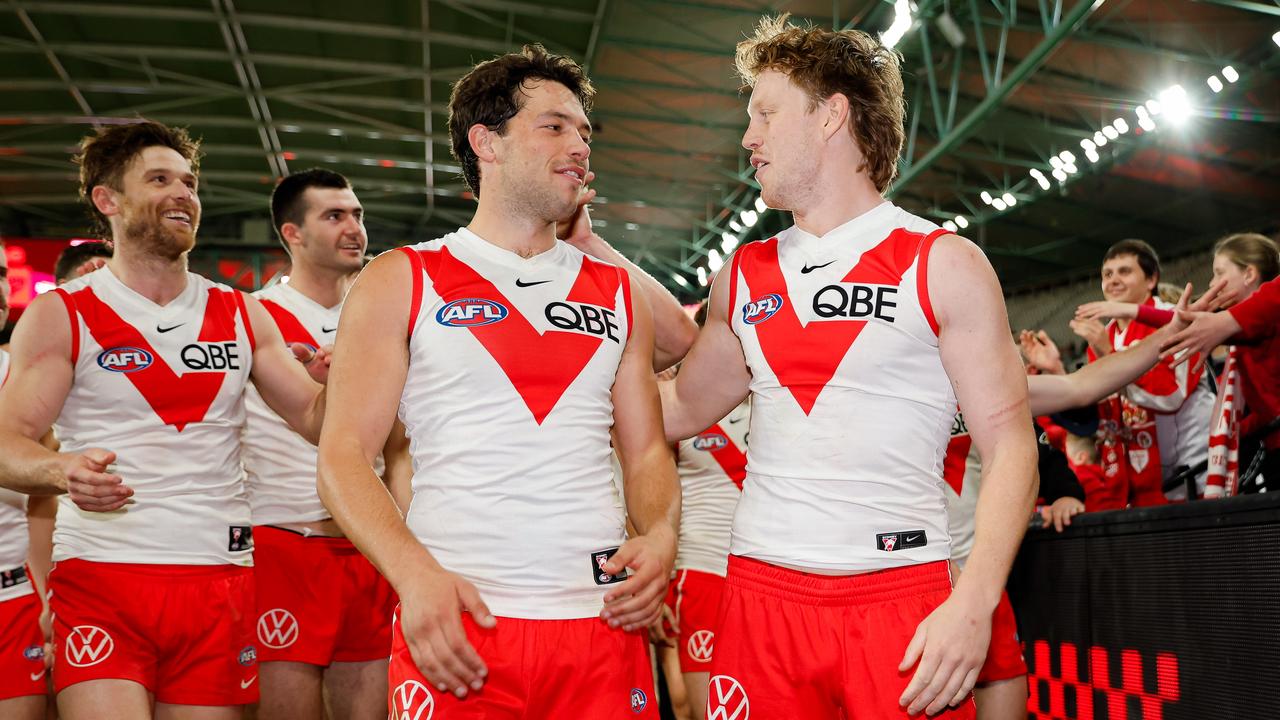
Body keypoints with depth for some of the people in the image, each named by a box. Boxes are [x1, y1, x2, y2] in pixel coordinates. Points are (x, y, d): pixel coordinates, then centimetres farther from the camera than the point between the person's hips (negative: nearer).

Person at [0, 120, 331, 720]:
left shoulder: (241, 315, 12)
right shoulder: (61, 316, 3)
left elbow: (315, 417, 13)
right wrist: (61, 471, -24)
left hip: (219, 581, 3)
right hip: (99, 581, -3)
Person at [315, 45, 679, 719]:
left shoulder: (618, 293, 14)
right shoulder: (400, 283, 4)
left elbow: (646, 450, 15)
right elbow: (343, 454, -1)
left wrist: (659, 535, -6)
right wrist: (416, 575, -16)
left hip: (604, 621, 3)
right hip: (454, 621, -3)